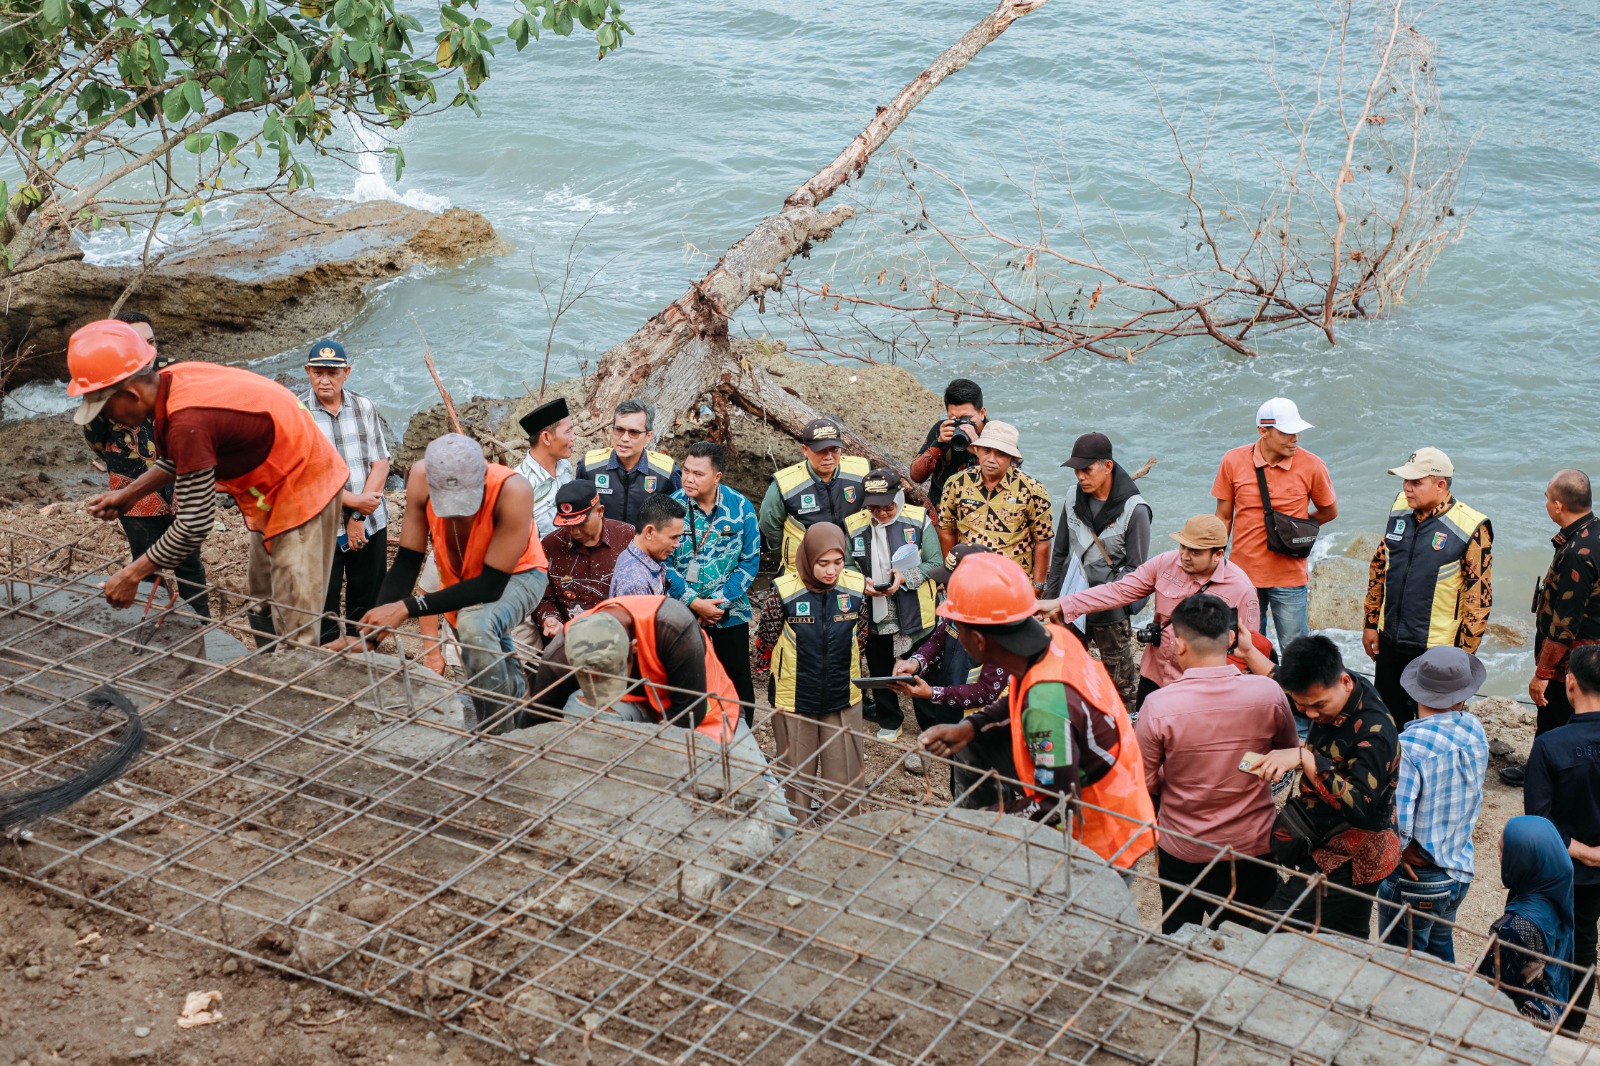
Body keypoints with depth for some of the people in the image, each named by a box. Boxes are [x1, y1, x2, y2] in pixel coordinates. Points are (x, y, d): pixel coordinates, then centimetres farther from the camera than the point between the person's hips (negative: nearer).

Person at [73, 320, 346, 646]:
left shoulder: (186, 422, -33)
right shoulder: (174, 380, -7)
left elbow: (194, 526, -26)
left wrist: (132, 575, -15)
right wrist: (129, 494, 7)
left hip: (303, 490, -10)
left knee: (293, 628, -7)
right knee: (263, 607, 19)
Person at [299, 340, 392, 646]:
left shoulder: (364, 407, 5)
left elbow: (380, 463, 1)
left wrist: (359, 517, -10)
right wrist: (354, 502, -16)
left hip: (370, 524, 3)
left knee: (367, 604, 12)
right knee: (323, 609, 1)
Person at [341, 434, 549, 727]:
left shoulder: (513, 491, -40)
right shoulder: (422, 478, -29)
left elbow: (490, 586, -36)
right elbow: (406, 563, -20)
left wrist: (408, 607, -41)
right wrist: (371, 636, -29)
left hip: (515, 575, -5)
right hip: (461, 581, 5)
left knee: (475, 623, -36)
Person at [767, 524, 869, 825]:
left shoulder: (856, 587, -8)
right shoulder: (785, 590, -17)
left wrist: (850, 673, 10)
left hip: (843, 699, 2)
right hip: (795, 701, -2)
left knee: (844, 781, 11)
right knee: (796, 777, 13)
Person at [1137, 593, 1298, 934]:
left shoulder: (1158, 706, -23)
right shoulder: (1267, 693, -17)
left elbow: (1145, 784, -11)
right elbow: (1290, 751, 3)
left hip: (1181, 853, -1)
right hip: (1253, 848, 2)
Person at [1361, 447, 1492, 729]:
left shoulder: (1470, 529, -16)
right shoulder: (1401, 510, 2)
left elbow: (1479, 596, -13)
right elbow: (1379, 567, 12)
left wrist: (1464, 652, -12)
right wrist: (1371, 622, 13)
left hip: (1436, 649, -6)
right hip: (1390, 641, 6)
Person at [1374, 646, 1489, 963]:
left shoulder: (1408, 746, -26)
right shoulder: (1475, 731, -7)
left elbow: (1395, 820, -30)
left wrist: (1401, 851, -13)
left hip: (1415, 878, -6)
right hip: (1460, 871, 6)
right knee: (1440, 946, 29)